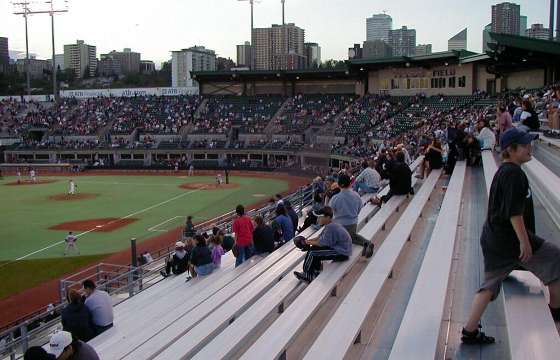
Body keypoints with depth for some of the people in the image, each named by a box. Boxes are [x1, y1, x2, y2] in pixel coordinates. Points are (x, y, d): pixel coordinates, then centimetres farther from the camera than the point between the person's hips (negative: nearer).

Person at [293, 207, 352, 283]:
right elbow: (320, 237, 14)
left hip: (341, 253, -10)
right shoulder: (330, 225, 6)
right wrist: (308, 240, 1)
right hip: (338, 248, 10)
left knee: (312, 252, -10)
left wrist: (309, 242, -5)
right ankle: (316, 273, 21)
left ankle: (307, 275, 7)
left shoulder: (331, 227, -25)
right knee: (315, 248, 13)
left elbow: (321, 243, -20)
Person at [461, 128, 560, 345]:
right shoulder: (514, 173, -17)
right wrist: (524, 241, -21)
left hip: (492, 237, 10)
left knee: (490, 283, 12)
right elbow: (515, 212, -23)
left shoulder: (502, 171, 14)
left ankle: (470, 331, 11)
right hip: (510, 238, -10)